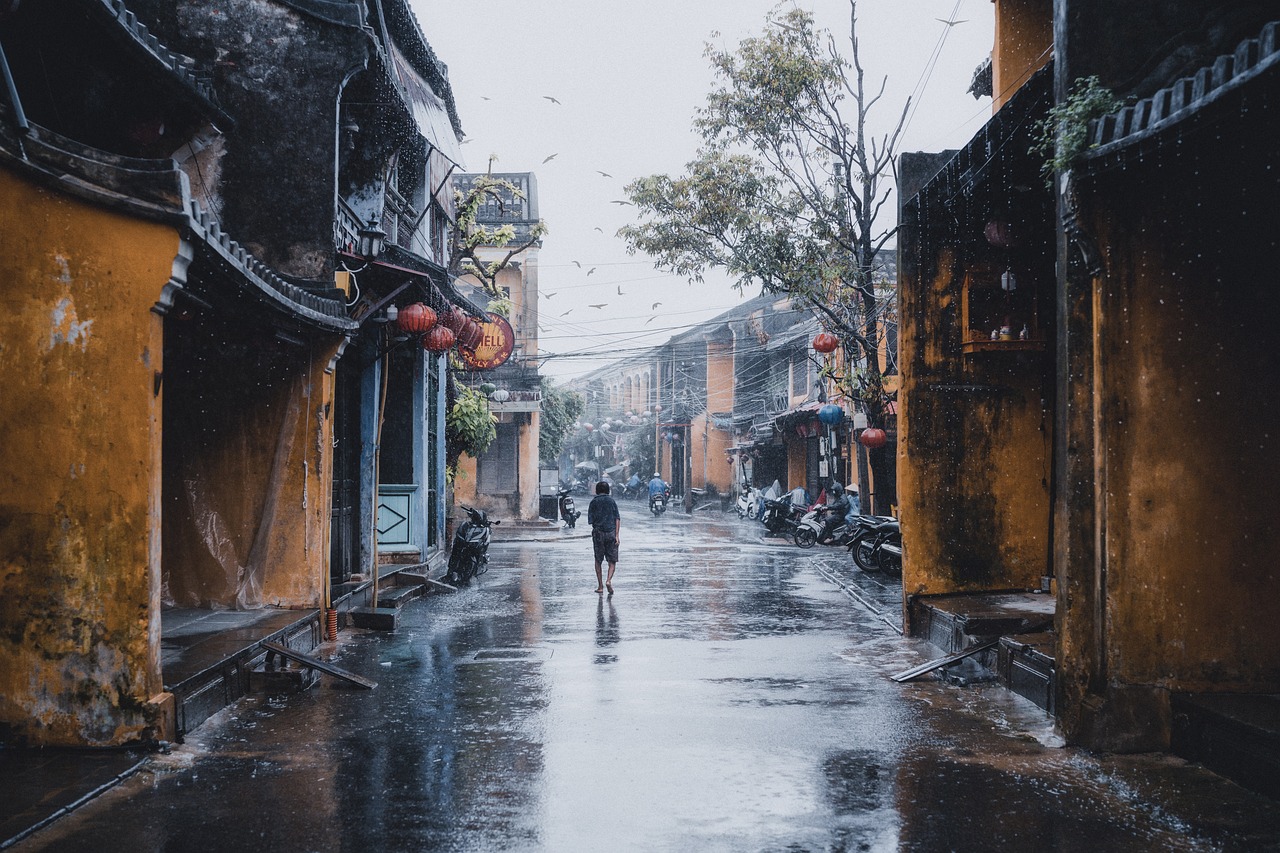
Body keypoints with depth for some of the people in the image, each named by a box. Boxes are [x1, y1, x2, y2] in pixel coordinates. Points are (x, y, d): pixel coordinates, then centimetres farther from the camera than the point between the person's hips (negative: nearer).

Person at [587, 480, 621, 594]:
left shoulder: (594, 502, 1)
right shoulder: (612, 501, 3)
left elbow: (590, 520, 0)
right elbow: (617, 518, -4)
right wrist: (617, 535, -5)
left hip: (598, 533, 0)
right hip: (611, 533, 0)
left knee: (598, 561, 10)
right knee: (612, 561, 6)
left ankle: (600, 586, 9)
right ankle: (609, 580, -17)